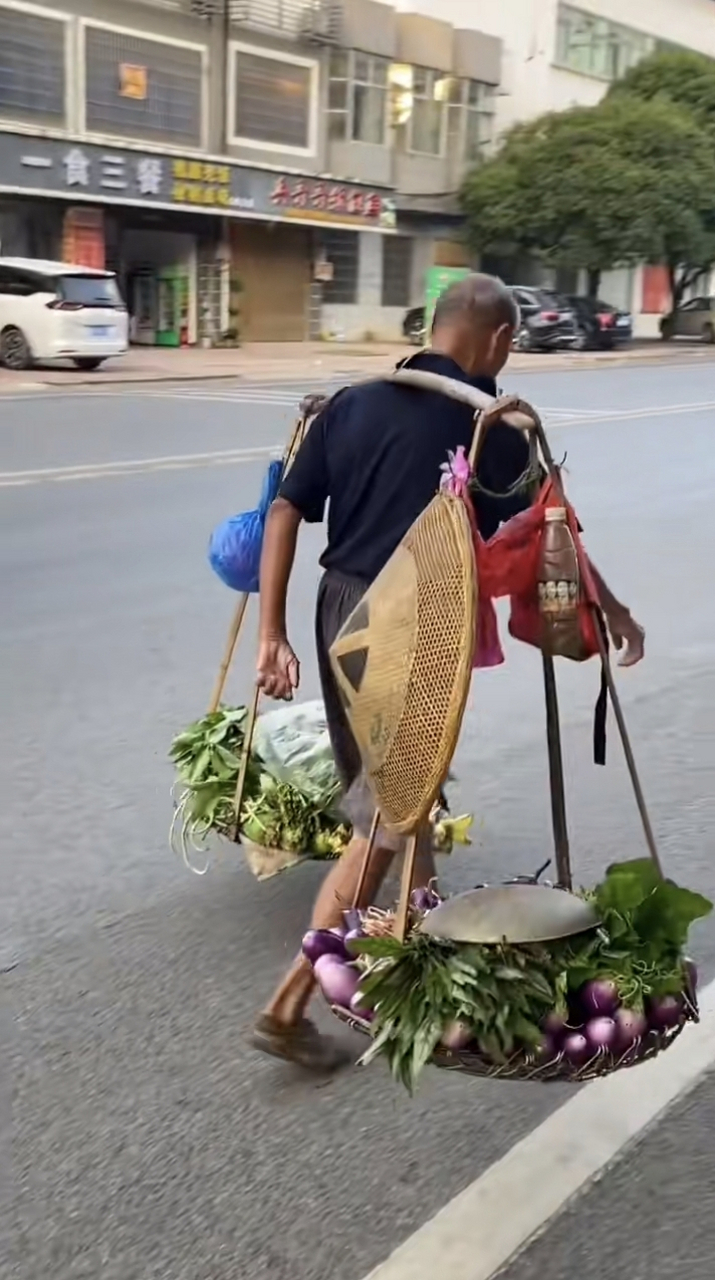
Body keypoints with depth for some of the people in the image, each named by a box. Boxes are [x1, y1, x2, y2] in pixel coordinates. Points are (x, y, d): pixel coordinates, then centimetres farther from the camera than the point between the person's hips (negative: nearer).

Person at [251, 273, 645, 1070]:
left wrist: (271, 633, 4)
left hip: (341, 614, 7)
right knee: (384, 818, 3)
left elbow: (286, 510, 1)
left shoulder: (352, 404, 5)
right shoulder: (488, 428, -9)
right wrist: (613, 610, 12)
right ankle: (289, 1005, 5)